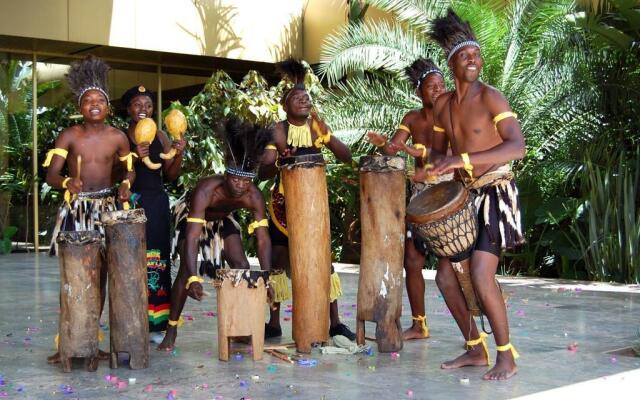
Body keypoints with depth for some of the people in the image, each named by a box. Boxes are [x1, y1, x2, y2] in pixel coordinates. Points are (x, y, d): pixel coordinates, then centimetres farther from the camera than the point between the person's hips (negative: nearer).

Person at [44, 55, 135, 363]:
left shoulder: (117, 137, 3)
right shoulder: (69, 136, -2)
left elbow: (130, 170, 16)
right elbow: (50, 175, -7)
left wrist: (126, 184, -6)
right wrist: (67, 182, -29)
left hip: (106, 209, 2)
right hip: (76, 209, -2)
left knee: (100, 275, 4)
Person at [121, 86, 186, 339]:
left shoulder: (160, 137, 10)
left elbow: (170, 176, 10)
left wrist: (178, 155, -6)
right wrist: (135, 158, -21)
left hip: (157, 204, 3)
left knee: (157, 262, 3)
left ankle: (154, 324, 11)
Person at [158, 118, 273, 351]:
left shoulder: (254, 196, -33)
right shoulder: (206, 190, -43)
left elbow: (263, 240, -32)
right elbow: (192, 237, -49)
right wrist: (193, 279, -59)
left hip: (222, 218, 4)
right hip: (190, 214, -4)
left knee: (242, 267, -7)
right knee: (186, 270, -15)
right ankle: (171, 329, -3)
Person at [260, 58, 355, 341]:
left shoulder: (318, 127, 1)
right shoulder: (278, 131, -5)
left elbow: (346, 157, -2)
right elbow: (263, 172, -10)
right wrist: (280, 161, -30)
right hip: (284, 203, -1)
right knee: (277, 260, 3)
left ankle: (335, 323, 6)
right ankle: (273, 323, 15)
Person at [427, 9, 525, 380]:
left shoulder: (490, 97, -13)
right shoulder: (442, 105, 8)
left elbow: (517, 147, -25)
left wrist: (464, 159, -32)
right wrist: (436, 169, -1)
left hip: (495, 193, -7)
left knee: (481, 274, -19)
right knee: (445, 275, 6)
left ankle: (507, 357, -5)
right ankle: (476, 348, 20)